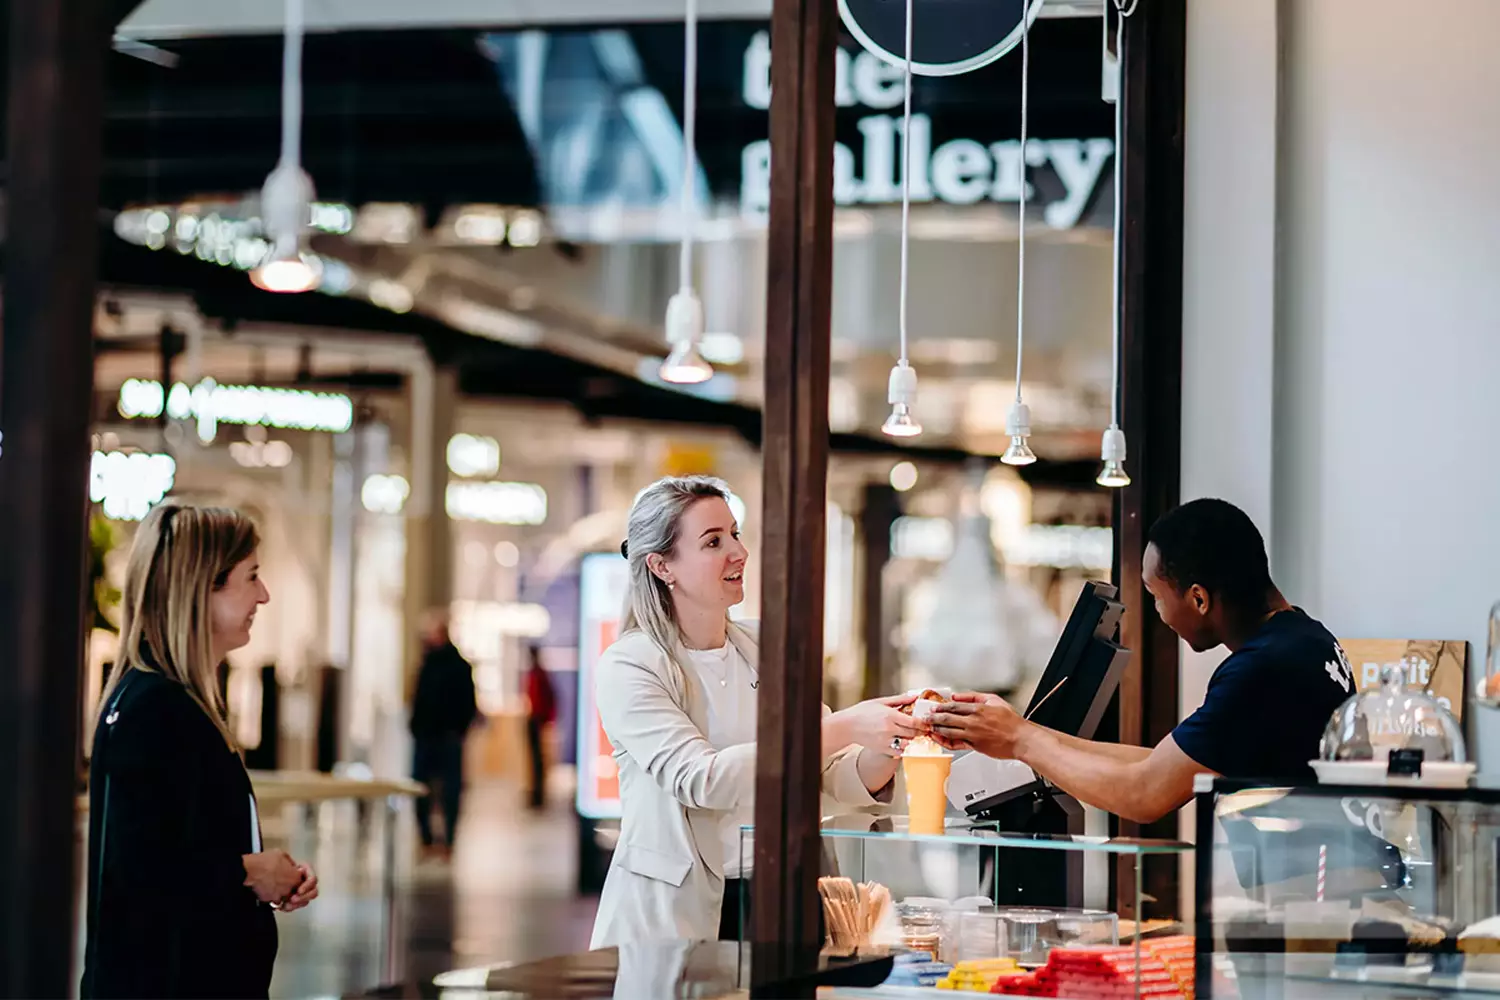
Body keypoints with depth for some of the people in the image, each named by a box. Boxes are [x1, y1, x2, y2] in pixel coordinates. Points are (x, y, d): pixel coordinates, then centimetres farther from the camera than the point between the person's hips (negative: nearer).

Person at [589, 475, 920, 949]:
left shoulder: (764, 649, 11)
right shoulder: (627, 668, -6)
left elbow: (839, 778, 9)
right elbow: (702, 780, -20)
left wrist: (891, 746, -14)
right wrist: (844, 728, -24)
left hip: (769, 905, 4)